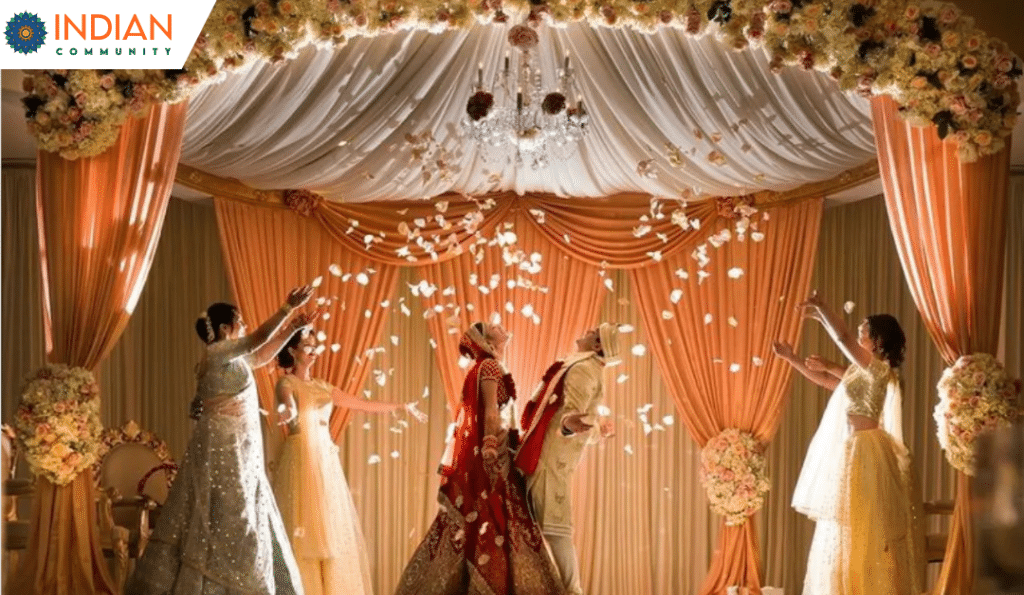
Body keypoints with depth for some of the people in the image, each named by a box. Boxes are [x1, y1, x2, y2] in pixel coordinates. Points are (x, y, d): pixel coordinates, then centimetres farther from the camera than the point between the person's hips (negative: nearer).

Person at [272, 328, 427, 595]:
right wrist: (288, 411, -51)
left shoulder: (322, 386, 17)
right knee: (305, 533, -9)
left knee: (332, 529, 5)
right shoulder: (286, 383, -4)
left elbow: (363, 404, 20)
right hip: (302, 460, -7)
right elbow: (289, 407, -27)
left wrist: (402, 407, 20)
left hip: (327, 460, 7)